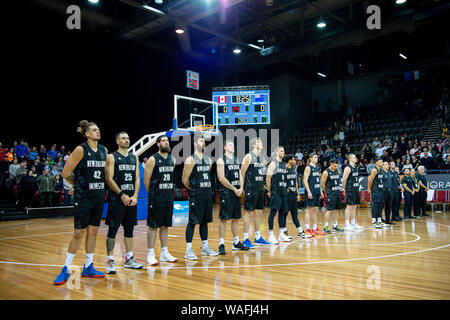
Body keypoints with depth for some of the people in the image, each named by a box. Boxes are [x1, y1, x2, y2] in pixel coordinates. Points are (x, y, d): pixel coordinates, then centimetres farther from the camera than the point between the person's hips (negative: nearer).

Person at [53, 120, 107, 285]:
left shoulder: (104, 150, 7)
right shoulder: (81, 150, -10)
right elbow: (66, 173, -8)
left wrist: (103, 188, 9)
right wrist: (80, 184, 5)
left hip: (98, 197, 6)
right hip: (83, 197, -6)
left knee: (93, 231, 11)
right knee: (79, 233, -2)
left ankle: (88, 267, 22)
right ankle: (66, 270, 12)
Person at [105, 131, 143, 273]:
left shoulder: (134, 158, 14)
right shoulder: (112, 157, -2)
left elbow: (137, 178, 11)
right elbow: (109, 179, -10)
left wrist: (135, 196, -4)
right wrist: (122, 195, -16)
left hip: (131, 199, 6)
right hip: (116, 199, -5)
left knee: (129, 228, 11)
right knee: (113, 229, -2)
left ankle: (129, 259, 19)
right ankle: (110, 261, 4)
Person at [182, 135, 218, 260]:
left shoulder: (208, 159, 13)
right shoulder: (191, 159, -9)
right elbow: (184, 179, -9)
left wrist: (206, 189, 14)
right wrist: (193, 189, -1)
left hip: (207, 195, 7)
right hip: (196, 197, -7)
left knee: (205, 221, 14)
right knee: (193, 222, -5)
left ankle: (205, 247, 24)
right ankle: (188, 250, 1)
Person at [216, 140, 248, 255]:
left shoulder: (236, 159, 16)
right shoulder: (221, 160, -6)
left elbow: (240, 175, 16)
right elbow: (221, 178, -13)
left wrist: (241, 188, -1)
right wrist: (234, 189, -13)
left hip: (237, 192, 7)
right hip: (226, 193, -7)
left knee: (236, 218, 12)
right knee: (224, 218, -5)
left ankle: (236, 243, 22)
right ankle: (221, 245, -1)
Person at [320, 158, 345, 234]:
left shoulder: (337, 171, 10)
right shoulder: (326, 172, -10)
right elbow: (322, 183, -6)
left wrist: (338, 189, 16)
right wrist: (327, 192, 1)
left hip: (337, 192, 7)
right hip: (330, 193, -7)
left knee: (337, 209, 10)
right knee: (329, 210, -8)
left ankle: (335, 226, 19)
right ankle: (325, 227, -1)